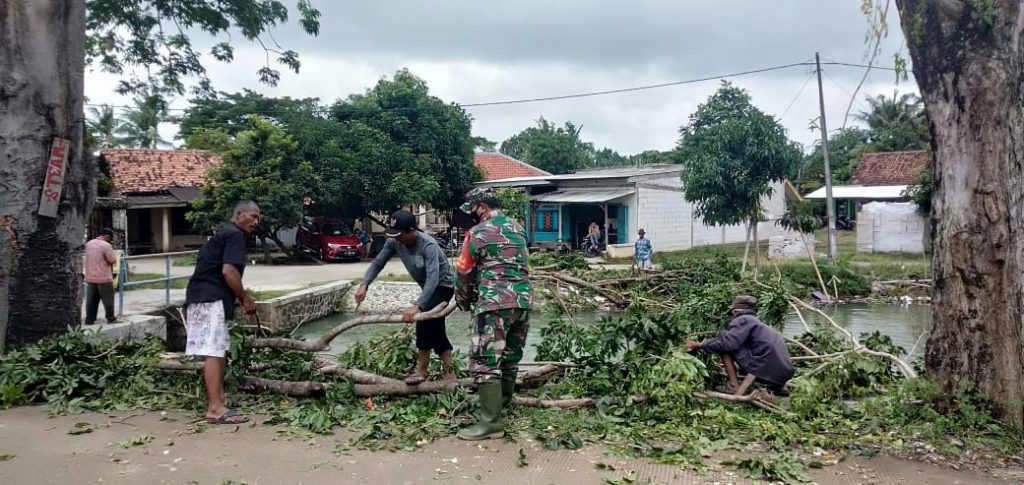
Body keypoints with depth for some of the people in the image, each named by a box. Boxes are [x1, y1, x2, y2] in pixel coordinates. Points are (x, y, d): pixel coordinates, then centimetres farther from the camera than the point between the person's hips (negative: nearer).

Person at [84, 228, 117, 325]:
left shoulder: (88, 244, 7)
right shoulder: (106, 246, -16)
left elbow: (89, 259, 14)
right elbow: (112, 261, -14)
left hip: (90, 277, 6)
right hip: (104, 277, -6)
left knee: (91, 299, 11)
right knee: (108, 298, 7)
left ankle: (89, 319, 13)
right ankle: (110, 318, 15)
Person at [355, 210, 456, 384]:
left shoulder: (428, 245, -35)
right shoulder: (394, 242, -15)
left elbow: (433, 279, -42)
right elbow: (378, 263, -11)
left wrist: (417, 306, -50)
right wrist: (364, 284, -28)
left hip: (442, 285, -8)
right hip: (428, 287, 8)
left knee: (424, 322, -21)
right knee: (436, 330, 8)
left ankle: (421, 371, -12)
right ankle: (449, 374, 14)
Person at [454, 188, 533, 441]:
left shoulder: (477, 233, -3)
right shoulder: (518, 228, 16)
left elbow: (463, 272, 4)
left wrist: (463, 300, 21)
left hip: (495, 303, -7)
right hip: (523, 300, 8)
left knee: (485, 361, -6)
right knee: (510, 356, 18)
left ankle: (491, 423, -9)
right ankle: (502, 403, 31)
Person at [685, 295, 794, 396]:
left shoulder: (742, 320, 1)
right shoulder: (758, 323, 26)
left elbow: (727, 343, -14)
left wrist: (701, 345, -1)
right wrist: (736, 365, 51)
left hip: (766, 370, -9)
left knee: (724, 346, 2)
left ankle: (734, 386, -6)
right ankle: (779, 386, 20)